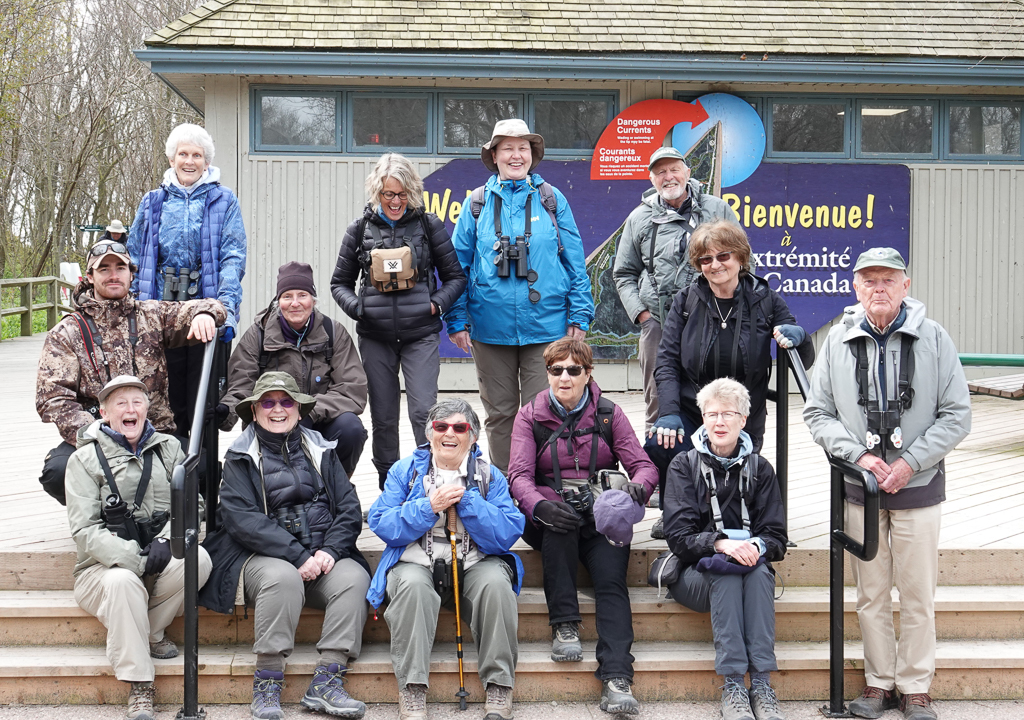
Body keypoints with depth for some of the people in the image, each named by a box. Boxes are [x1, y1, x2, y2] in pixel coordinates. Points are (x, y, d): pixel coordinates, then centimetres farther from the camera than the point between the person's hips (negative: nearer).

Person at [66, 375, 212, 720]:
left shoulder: (167, 448, 12)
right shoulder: (86, 459, 2)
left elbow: (192, 504, 5)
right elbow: (84, 530, -7)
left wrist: (166, 540, -17)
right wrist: (134, 558, -22)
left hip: (159, 564, 3)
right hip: (105, 566, -3)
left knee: (199, 558, -29)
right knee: (123, 582, -37)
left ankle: (151, 633, -5)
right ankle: (139, 689, -28)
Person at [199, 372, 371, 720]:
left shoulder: (319, 450, 17)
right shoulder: (241, 457, 7)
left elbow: (349, 508, 9)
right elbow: (241, 518, -8)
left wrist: (330, 550, -12)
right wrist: (298, 556, -18)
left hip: (323, 555, 3)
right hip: (262, 556, -3)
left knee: (354, 577, -27)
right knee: (283, 577, -35)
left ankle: (325, 682, -27)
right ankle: (267, 684, -27)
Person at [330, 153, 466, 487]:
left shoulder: (428, 224, 3)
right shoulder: (360, 229, 7)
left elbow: (456, 276, 10)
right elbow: (340, 283, 13)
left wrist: (437, 304, -7)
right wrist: (357, 307, -7)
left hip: (421, 334, -2)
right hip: (375, 337, 2)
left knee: (423, 412, -12)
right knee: (383, 418, 6)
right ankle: (388, 489, 18)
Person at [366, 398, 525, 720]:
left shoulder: (490, 476, 9)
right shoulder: (404, 471, 9)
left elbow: (508, 534, -4)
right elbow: (381, 524, -3)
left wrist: (467, 501, -14)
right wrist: (429, 507, -14)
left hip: (475, 563, 1)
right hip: (417, 562, 0)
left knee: (496, 582, -31)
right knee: (411, 585, -34)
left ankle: (499, 687, -24)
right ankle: (412, 690, -32)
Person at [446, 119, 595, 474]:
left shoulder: (552, 200, 5)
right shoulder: (477, 204, 6)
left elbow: (575, 261, 6)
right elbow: (459, 265, 8)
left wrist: (579, 316, 1)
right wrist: (457, 320, 2)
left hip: (545, 326, -1)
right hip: (491, 328, 1)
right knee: (499, 412, 10)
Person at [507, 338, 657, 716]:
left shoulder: (609, 414, 11)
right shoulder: (530, 416, 9)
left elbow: (643, 465, 4)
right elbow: (520, 475, -4)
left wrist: (638, 487, -21)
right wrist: (540, 505, -27)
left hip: (601, 518, 1)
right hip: (550, 518, 0)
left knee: (611, 578, -27)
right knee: (561, 518, -36)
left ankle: (616, 679, -39)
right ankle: (564, 626, -30)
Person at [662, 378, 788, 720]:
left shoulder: (759, 468, 9)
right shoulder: (685, 466, 3)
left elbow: (776, 537, 4)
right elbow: (678, 535, -8)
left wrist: (756, 546, -20)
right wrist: (720, 544, -26)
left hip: (750, 562, 2)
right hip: (695, 572, -1)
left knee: (759, 570, -33)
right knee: (725, 574, -34)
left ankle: (762, 683, -37)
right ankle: (732, 686, -37)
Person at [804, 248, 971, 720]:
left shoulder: (933, 338, -3)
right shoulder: (838, 341, 2)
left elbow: (957, 415, -3)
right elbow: (817, 412, 4)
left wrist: (909, 462, -12)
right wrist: (858, 455, -10)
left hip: (919, 487, -1)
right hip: (860, 488, 2)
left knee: (917, 594, 4)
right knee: (870, 593, 10)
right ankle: (879, 682, 23)